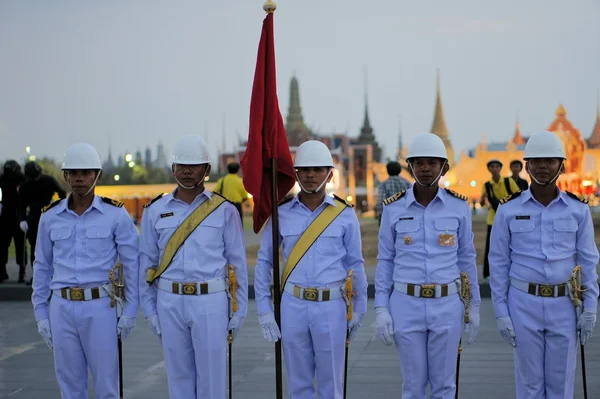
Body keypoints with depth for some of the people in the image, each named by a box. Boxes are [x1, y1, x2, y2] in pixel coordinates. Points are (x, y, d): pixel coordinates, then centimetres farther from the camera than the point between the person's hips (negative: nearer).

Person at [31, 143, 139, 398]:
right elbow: (42, 267, 12)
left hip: (100, 308, -3)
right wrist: (40, 313, 9)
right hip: (62, 309, 3)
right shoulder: (50, 217, 5)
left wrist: (130, 311, -4)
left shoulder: (115, 214, -4)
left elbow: (132, 263, -1)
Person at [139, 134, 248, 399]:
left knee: (211, 375, 2)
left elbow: (238, 263, 2)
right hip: (170, 302, 2)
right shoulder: (155, 211, 5)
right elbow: (146, 263, 9)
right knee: (179, 375, 9)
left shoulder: (224, 210, 1)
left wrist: (239, 310, 0)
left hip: (211, 302, -2)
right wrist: (149, 309, 5)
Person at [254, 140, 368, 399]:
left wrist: (359, 309, 6)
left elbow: (355, 264, 5)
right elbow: (264, 263, 6)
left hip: (331, 306, -1)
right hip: (292, 305, 1)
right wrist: (264, 310, 1)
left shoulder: (344, 214, -1)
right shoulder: (281, 214, 1)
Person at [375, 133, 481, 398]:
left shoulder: (459, 206, 0)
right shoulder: (393, 208, -2)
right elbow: (385, 261, 3)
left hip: (447, 305, 0)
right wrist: (381, 309, -3)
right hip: (406, 305, 0)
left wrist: (473, 306, 6)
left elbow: (466, 259, 6)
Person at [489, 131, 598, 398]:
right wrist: (500, 312, -5)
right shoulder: (508, 210, -5)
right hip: (523, 304, -1)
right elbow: (499, 264, -2)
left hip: (563, 306, 1)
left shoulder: (578, 209, -2)